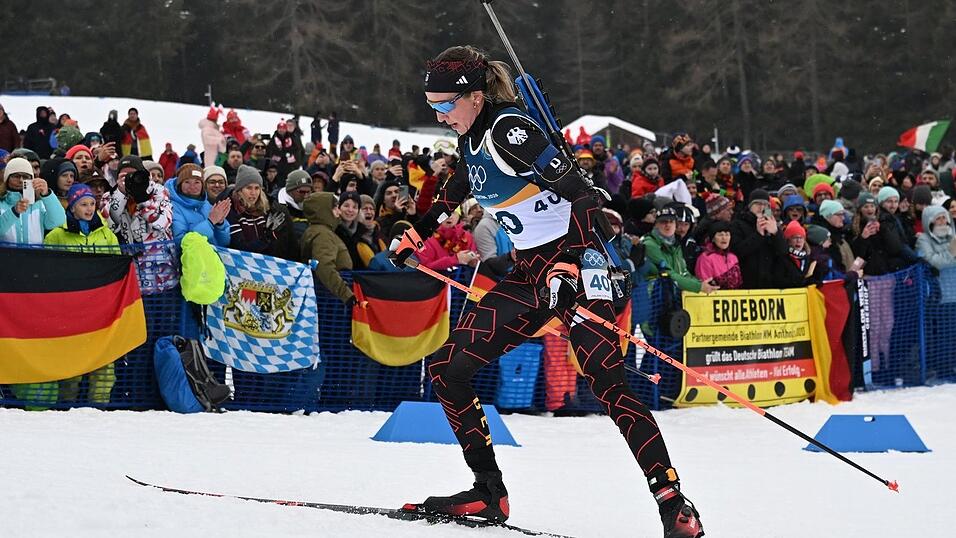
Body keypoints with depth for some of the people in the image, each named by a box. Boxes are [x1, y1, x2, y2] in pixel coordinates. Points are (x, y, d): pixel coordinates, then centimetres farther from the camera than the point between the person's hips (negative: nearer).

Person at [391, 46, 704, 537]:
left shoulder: (509, 130, -18)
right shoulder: (473, 136, 7)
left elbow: (581, 197, -23)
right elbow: (458, 188, 32)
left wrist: (568, 267, -33)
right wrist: (417, 234, 37)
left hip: (574, 264, -9)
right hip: (528, 274, 9)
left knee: (608, 383, -20)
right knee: (447, 369, 3)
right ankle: (489, 493, 7)